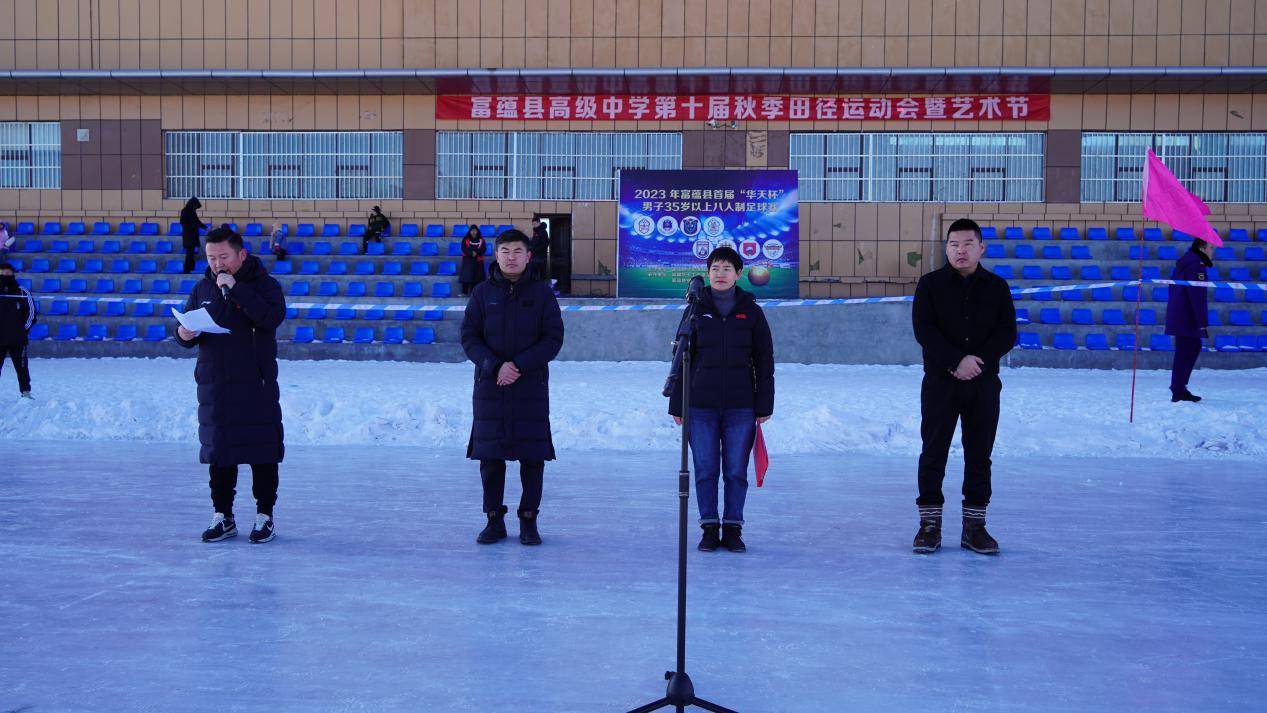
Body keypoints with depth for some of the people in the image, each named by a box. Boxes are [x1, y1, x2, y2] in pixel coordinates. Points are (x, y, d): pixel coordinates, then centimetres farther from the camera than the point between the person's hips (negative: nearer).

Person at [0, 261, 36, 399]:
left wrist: (24, 329, 1)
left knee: (22, 367, 1)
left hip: (18, 340, -1)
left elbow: (32, 313, 7)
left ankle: (26, 393, 10)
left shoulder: (23, 293, 1)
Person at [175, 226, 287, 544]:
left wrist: (236, 289, -22)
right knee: (218, 451, 8)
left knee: (262, 450, 0)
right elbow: (188, 330, 14)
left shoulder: (265, 285, -2)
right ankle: (223, 516, 18)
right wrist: (184, 335, -11)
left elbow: (272, 317, -21)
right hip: (213, 384, 4)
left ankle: (265, 515, 10)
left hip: (257, 386, -4)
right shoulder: (202, 289, 11)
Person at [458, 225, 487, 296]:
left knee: (477, 276, -2)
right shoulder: (465, 239, 6)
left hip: (478, 261, 2)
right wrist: (471, 253, -21)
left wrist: (476, 253, -20)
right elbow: (464, 248, -6)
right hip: (467, 260, -2)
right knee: (466, 276, -10)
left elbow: (483, 248, -3)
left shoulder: (481, 240, 9)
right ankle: (464, 292, -12)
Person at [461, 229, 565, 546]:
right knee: (490, 455, 3)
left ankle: (529, 521, 11)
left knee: (532, 455, 1)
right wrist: (494, 366, -14)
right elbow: (469, 336, 2)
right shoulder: (483, 292, 5)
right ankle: (494, 520, 14)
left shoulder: (541, 292, 2)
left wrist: (519, 365, -13)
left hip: (532, 387, -1)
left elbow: (553, 339, -2)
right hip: (490, 386, 1)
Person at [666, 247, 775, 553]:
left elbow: (764, 363, 6)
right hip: (701, 407, 0)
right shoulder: (696, 311, 5)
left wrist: (764, 406, 1)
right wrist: (676, 404, 4)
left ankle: (733, 529, 12)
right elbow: (681, 359, 7)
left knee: (736, 472, 3)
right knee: (705, 471, 2)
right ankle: (709, 528, 11)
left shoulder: (752, 312, 5)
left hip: (740, 407, 0)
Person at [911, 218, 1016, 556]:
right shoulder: (930, 284, 1)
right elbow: (924, 329, -8)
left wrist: (979, 359, -15)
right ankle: (929, 524, 8)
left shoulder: (997, 287, 7)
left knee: (979, 456, 6)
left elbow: (1007, 333, 1)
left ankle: (974, 525, 13)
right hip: (940, 382, -2)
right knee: (934, 454, 1)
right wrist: (957, 361, -19)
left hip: (984, 383, 2)